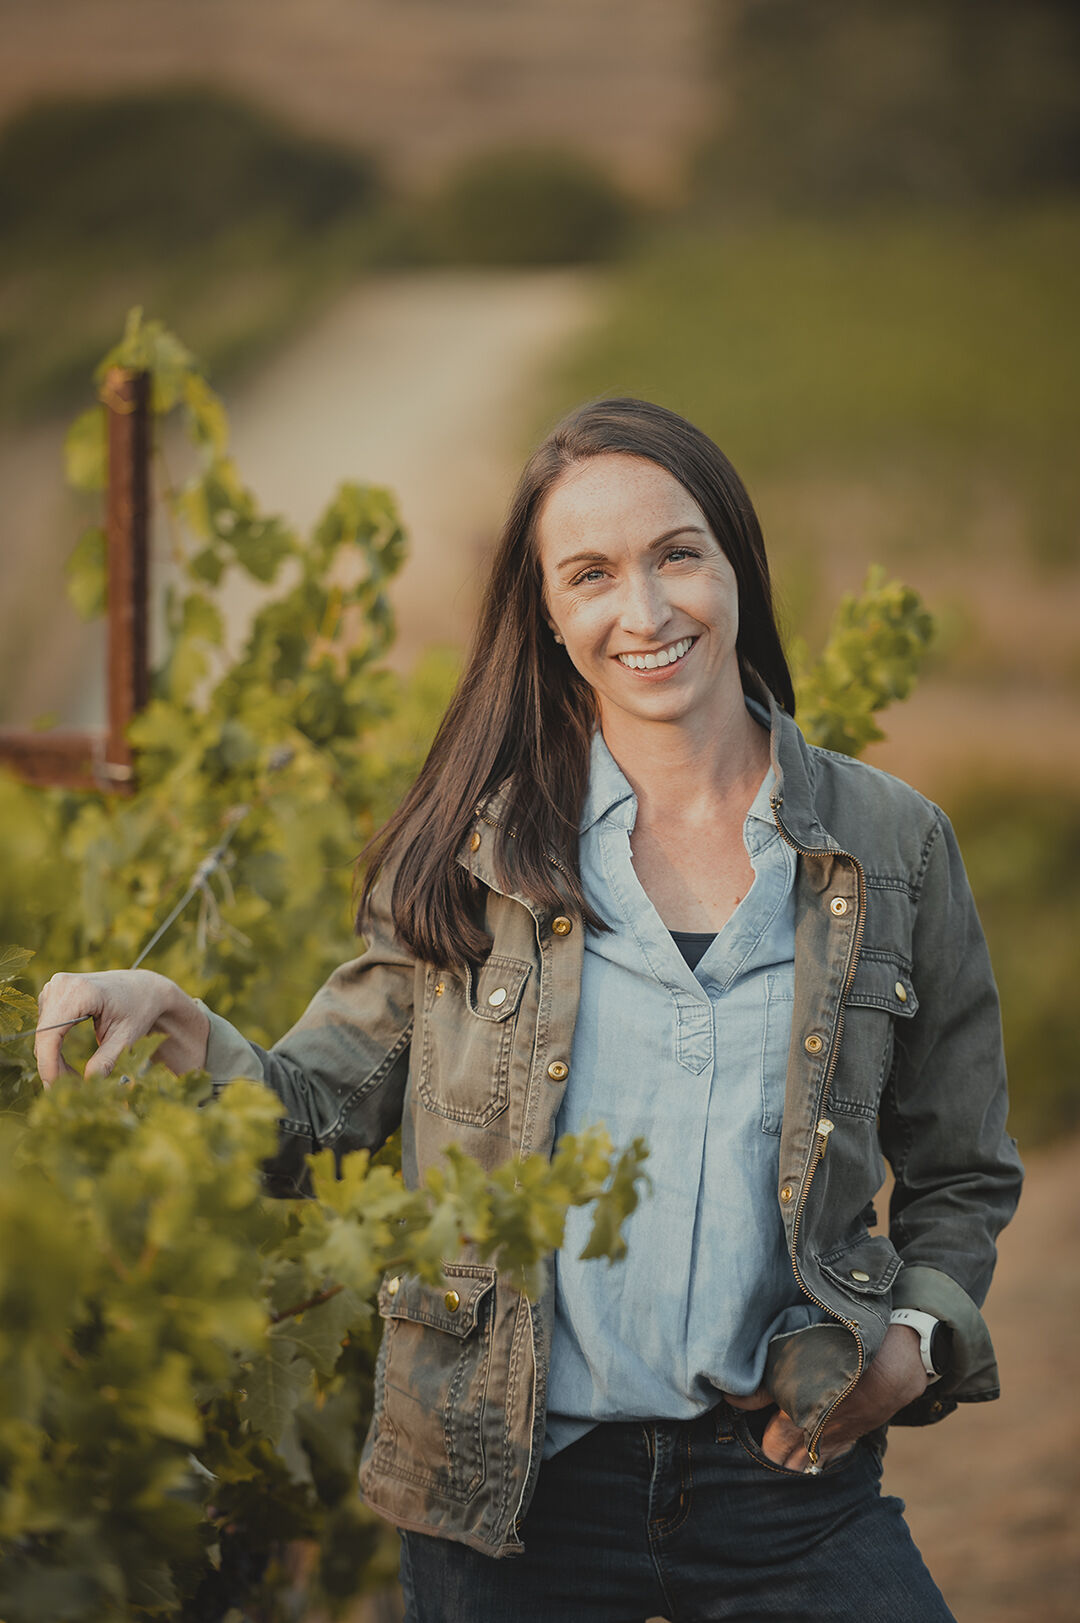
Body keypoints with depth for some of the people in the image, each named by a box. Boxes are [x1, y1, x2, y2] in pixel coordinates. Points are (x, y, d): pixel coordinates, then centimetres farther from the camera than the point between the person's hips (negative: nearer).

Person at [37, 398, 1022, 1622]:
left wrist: (916, 1339, -4)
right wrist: (172, 1023, -16)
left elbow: (963, 1178, 13)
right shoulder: (472, 850, 3)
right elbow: (319, 1110, 2)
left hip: (786, 1488, 1)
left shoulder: (891, 847, 4)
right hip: (509, 1491, 0)